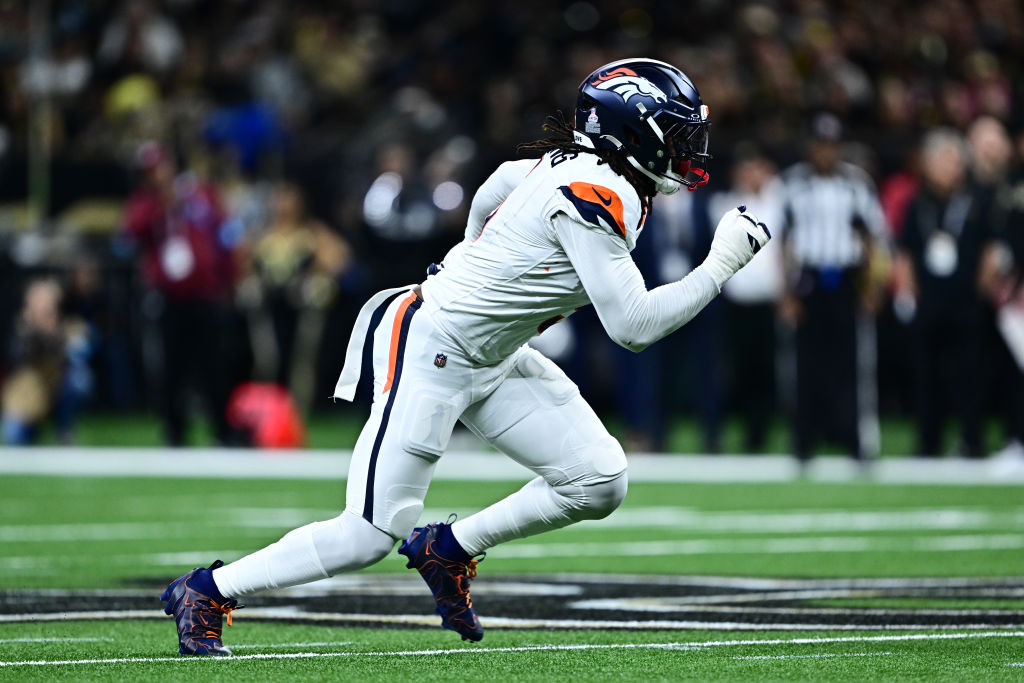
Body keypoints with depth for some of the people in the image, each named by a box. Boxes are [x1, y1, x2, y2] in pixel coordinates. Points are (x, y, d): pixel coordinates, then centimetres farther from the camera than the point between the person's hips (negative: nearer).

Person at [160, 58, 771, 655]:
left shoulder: (579, 165, 3)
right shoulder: (599, 195, -24)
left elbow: (497, 187, 22)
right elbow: (634, 326, -24)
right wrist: (720, 268, -19)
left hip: (493, 359, 10)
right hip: (431, 353, -10)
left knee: (599, 483, -1)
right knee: (370, 536, -8)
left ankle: (448, 550, 15)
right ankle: (206, 591, 6)